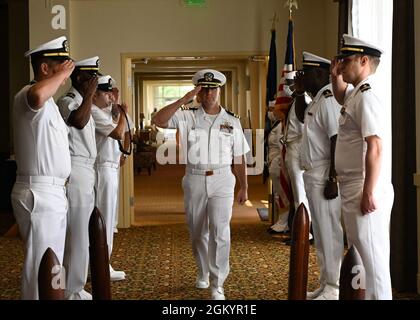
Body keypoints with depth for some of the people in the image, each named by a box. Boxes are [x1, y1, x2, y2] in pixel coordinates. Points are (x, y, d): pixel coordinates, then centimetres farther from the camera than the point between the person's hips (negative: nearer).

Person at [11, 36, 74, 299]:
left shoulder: (47, 103, 19)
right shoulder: (27, 96, -13)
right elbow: (37, 95, -40)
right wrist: (62, 73, -24)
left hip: (52, 192, 10)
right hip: (40, 193, -10)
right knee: (42, 266, -7)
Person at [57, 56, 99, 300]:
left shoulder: (82, 102, 19)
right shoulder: (67, 102, -12)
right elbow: (79, 121, -34)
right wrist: (89, 95, -23)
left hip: (87, 173, 10)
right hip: (76, 173, -10)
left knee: (83, 234, 15)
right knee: (78, 236, -6)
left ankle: (77, 288, 26)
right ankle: (73, 292, 3)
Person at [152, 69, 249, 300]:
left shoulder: (232, 121, 6)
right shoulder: (188, 117, 3)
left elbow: (239, 158, 9)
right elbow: (158, 120, -13)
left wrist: (244, 187, 7)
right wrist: (184, 99, -15)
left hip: (222, 180, -1)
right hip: (195, 181, 1)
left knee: (219, 231, -11)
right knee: (197, 232, 13)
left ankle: (217, 285, -6)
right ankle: (203, 272, 36)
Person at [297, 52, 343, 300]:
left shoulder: (328, 100, -16)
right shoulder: (317, 101, 15)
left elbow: (337, 140, -22)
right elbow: (303, 116, 36)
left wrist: (333, 179, -24)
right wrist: (299, 92, 20)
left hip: (324, 175, -11)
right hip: (313, 175, 11)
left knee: (330, 232, -4)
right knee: (321, 233, 16)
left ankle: (334, 290, 3)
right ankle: (326, 285, 26)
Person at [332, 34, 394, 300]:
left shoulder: (367, 95, -16)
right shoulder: (355, 94, 14)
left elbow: (376, 147, -24)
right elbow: (342, 97, 40)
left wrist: (369, 193, -25)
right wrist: (336, 77, 20)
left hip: (366, 191, -11)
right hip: (353, 189, 11)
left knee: (373, 256, -5)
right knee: (360, 251, 19)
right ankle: (367, 292, 30)